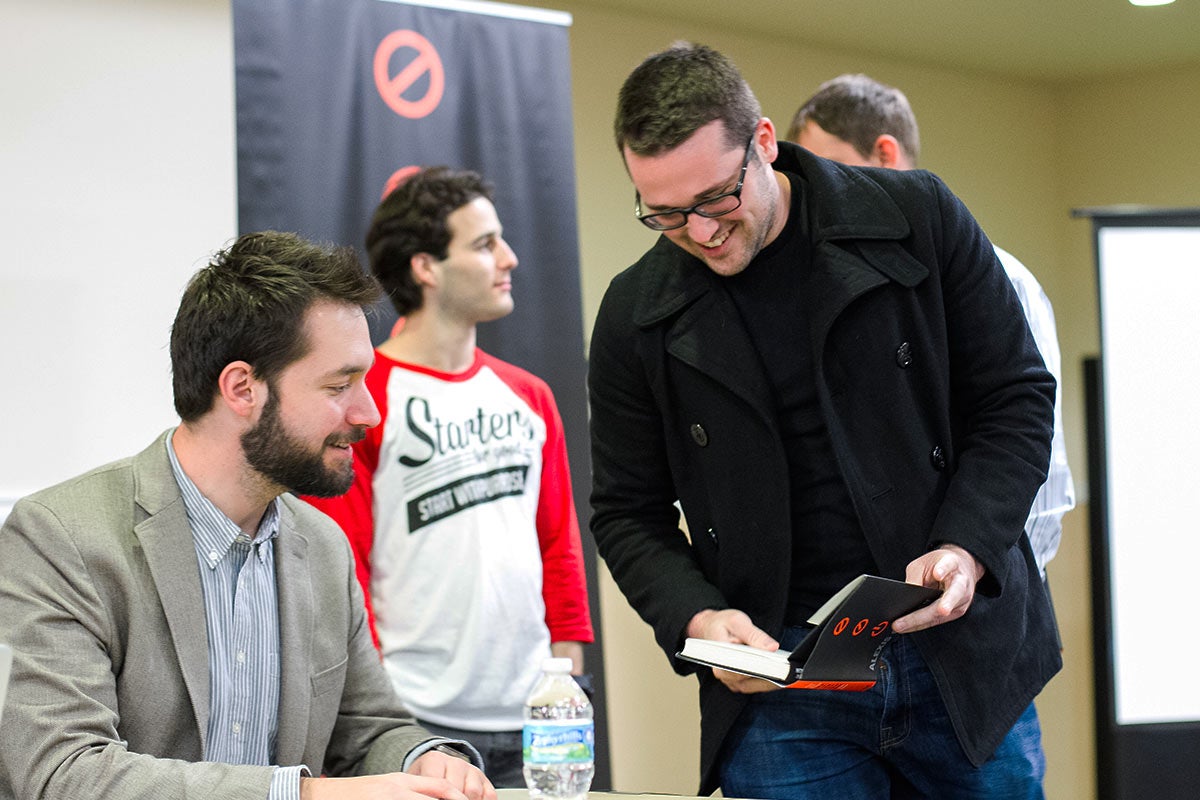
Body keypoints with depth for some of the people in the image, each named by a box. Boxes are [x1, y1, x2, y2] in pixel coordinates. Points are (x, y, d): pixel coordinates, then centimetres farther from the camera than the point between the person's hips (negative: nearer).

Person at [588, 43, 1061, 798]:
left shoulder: (916, 218, -4)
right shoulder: (637, 314, 0)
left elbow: (1016, 397, 1)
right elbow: (630, 513, 7)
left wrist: (966, 550, -14)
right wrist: (695, 617, -12)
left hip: (964, 654, 0)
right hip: (778, 690, 0)